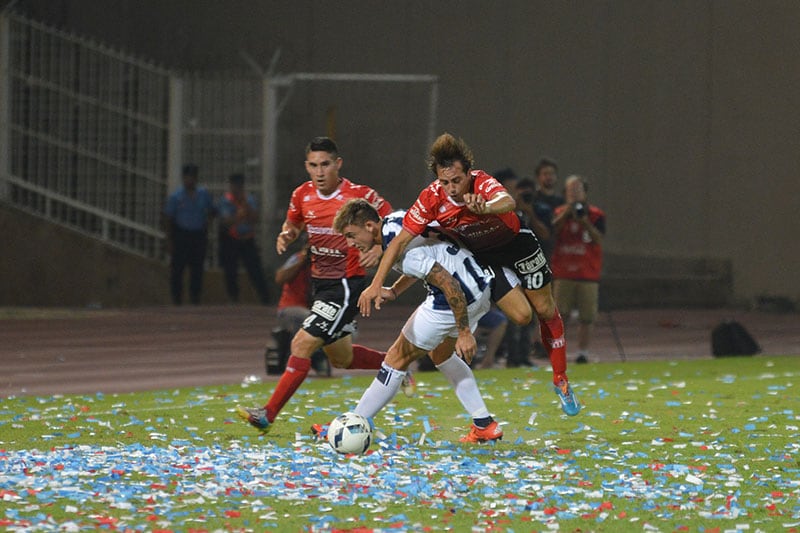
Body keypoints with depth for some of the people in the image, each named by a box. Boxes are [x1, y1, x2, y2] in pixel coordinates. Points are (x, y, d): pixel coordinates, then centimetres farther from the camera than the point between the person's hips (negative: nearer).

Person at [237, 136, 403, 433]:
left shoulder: (360, 196, -15)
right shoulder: (302, 196, 0)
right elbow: (293, 224, 19)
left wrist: (379, 249, -23)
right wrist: (286, 235, -5)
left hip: (346, 284, -7)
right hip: (320, 282, 7)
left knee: (302, 344, -15)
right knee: (340, 358, 19)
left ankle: (268, 415, -13)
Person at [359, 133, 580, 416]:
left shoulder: (482, 184, -35)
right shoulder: (431, 200, -28)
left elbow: (508, 202, -58)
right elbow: (400, 241, -23)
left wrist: (485, 208, -81)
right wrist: (376, 285, -30)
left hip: (514, 241, -1)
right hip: (480, 254, 1)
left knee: (545, 310, 6)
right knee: (520, 315, -14)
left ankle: (561, 379, 23)